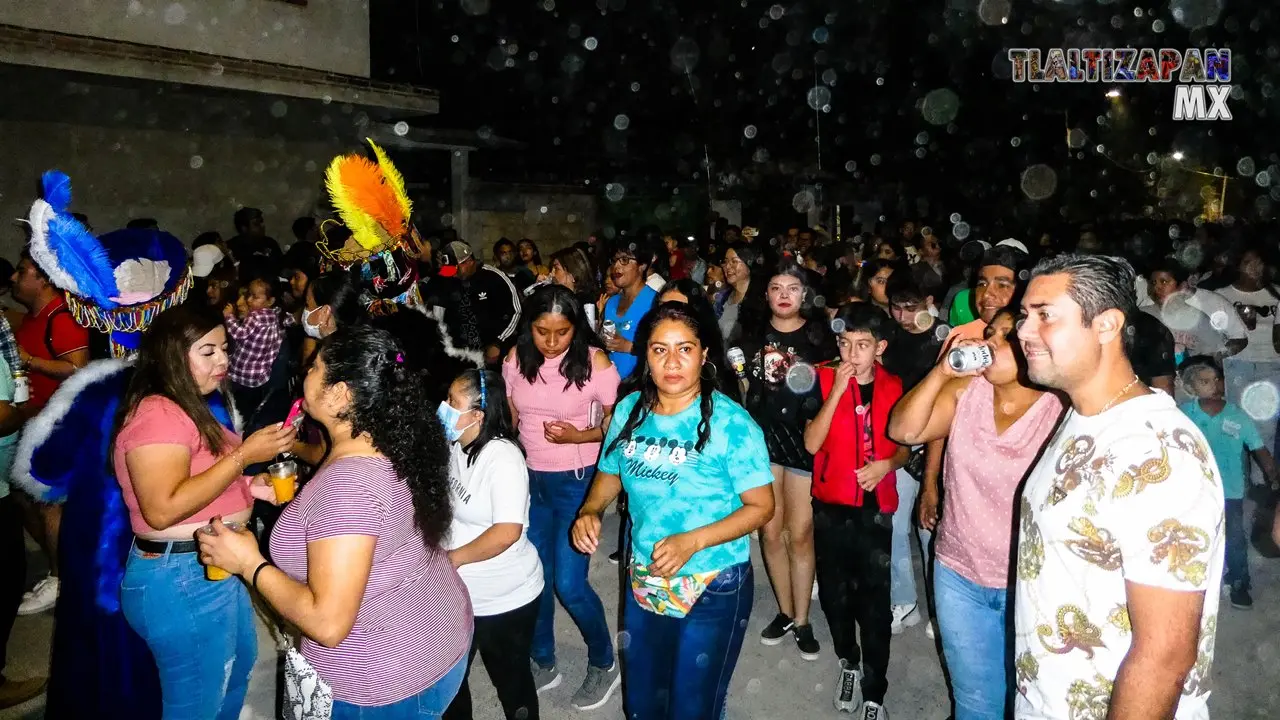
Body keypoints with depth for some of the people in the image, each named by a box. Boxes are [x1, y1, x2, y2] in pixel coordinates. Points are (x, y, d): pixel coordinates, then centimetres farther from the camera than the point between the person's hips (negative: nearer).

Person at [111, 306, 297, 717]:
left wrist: (250, 486, 6)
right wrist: (244, 455, -28)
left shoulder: (194, 407, 12)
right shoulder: (157, 414, -21)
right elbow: (162, 509, -30)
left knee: (239, 666, 27)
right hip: (181, 579, -10)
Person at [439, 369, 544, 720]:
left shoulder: (502, 457, -23)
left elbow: (508, 532, -28)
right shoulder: (453, 446, -1)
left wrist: (453, 558, -19)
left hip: (505, 599, -7)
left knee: (511, 681, 14)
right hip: (455, 592, 7)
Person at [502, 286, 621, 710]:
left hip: (575, 482, -4)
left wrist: (578, 436, -24)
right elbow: (510, 417, 8)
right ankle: (542, 664, 36)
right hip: (529, 479, 4)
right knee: (534, 576, 14)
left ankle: (604, 664, 23)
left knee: (569, 584, -3)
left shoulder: (594, 361, -16)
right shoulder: (516, 358, -5)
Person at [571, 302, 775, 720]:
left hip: (713, 589, -5)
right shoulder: (629, 410, -5)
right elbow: (610, 473, 10)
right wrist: (590, 511, -10)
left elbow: (761, 506, -15)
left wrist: (692, 542, -27)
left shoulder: (731, 422, -19)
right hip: (644, 583, 5)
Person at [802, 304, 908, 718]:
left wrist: (887, 463, -11)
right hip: (831, 508, 0)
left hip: (875, 510, 0)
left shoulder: (894, 388, -1)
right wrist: (837, 389, -22)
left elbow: (905, 447, 11)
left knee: (875, 604, 0)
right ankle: (848, 663, 39)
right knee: (835, 595, 12)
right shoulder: (824, 379, -6)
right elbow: (812, 444, -15)